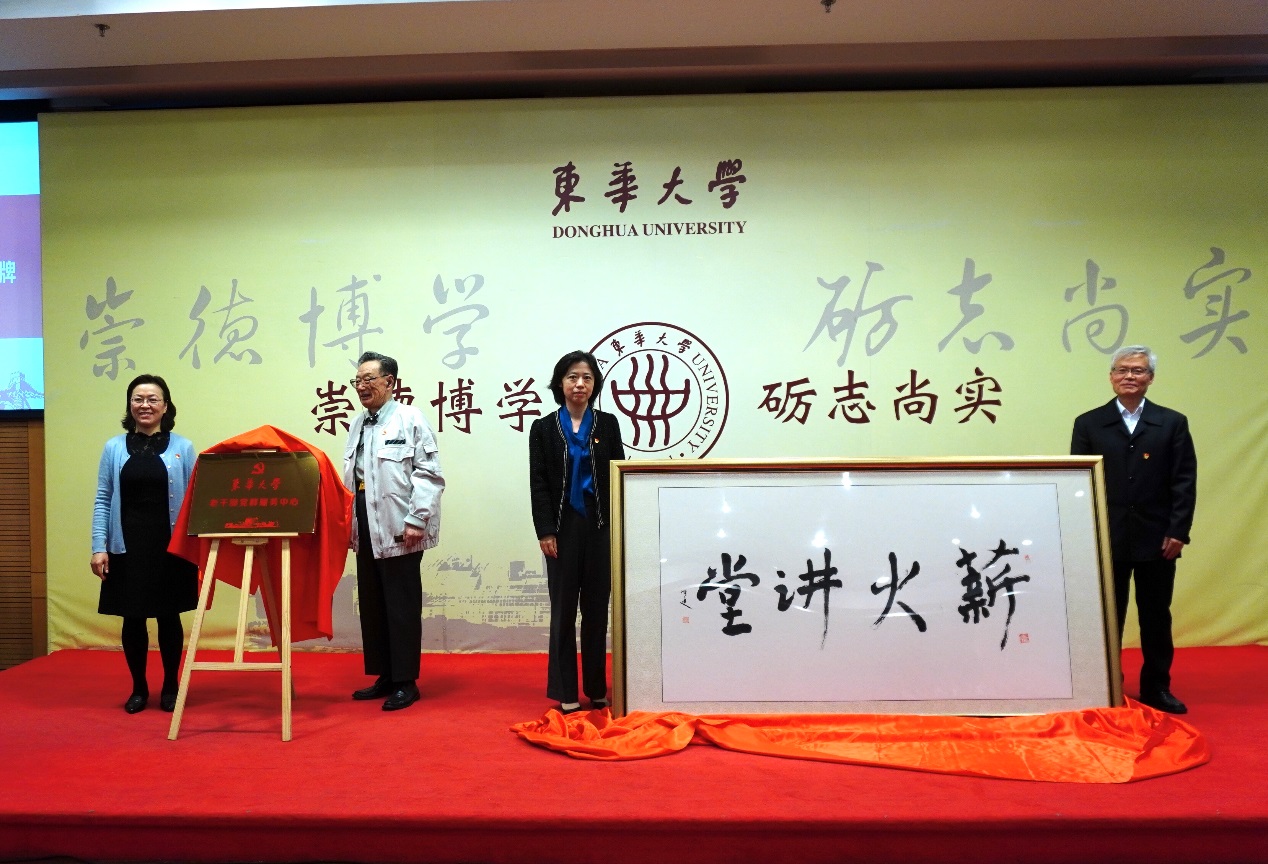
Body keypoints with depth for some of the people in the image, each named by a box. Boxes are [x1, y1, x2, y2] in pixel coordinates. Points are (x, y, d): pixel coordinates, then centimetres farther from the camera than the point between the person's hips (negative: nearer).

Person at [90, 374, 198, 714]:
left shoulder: (183, 448, 0)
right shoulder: (114, 448, 4)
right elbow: (103, 500, 5)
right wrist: (99, 547, -2)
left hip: (171, 546, -1)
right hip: (128, 547, 1)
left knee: (169, 617, 8)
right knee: (132, 619, 8)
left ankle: (171, 686, 23)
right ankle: (138, 688, 24)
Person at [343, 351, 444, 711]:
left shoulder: (410, 419, -7)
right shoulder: (358, 424, 15)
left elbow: (429, 474, -13)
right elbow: (350, 478, 16)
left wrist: (416, 521, -18)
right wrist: (348, 522, 9)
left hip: (398, 530, -7)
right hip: (365, 530, 7)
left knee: (402, 607, 0)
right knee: (371, 606, 12)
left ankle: (406, 682, 11)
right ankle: (385, 677, 24)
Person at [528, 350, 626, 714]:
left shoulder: (607, 424, 7)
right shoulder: (543, 428, 4)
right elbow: (538, 483, -1)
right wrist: (545, 530, -9)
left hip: (600, 527, 1)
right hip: (563, 528, -1)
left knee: (597, 609, 7)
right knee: (563, 611, 2)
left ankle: (597, 690, 16)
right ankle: (567, 693, 9)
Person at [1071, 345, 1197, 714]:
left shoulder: (1172, 423, 5)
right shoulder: (1088, 423, 4)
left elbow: (1184, 482, 1)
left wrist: (1178, 532, -7)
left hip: (1157, 540, 1)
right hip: (1107, 540, -1)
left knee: (1156, 618, 10)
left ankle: (1157, 688, 23)